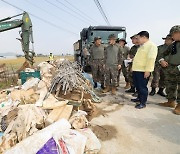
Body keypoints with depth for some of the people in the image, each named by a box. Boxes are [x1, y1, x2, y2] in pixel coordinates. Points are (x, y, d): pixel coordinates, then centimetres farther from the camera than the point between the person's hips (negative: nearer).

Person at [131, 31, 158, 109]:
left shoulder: (151, 45, -11)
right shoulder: (142, 46, 19)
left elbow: (151, 59, -20)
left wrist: (148, 70, -24)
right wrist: (133, 67, 21)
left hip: (143, 71, -9)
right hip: (136, 70, 9)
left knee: (142, 87, -1)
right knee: (138, 86, 17)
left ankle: (143, 103, 10)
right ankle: (139, 98, 32)